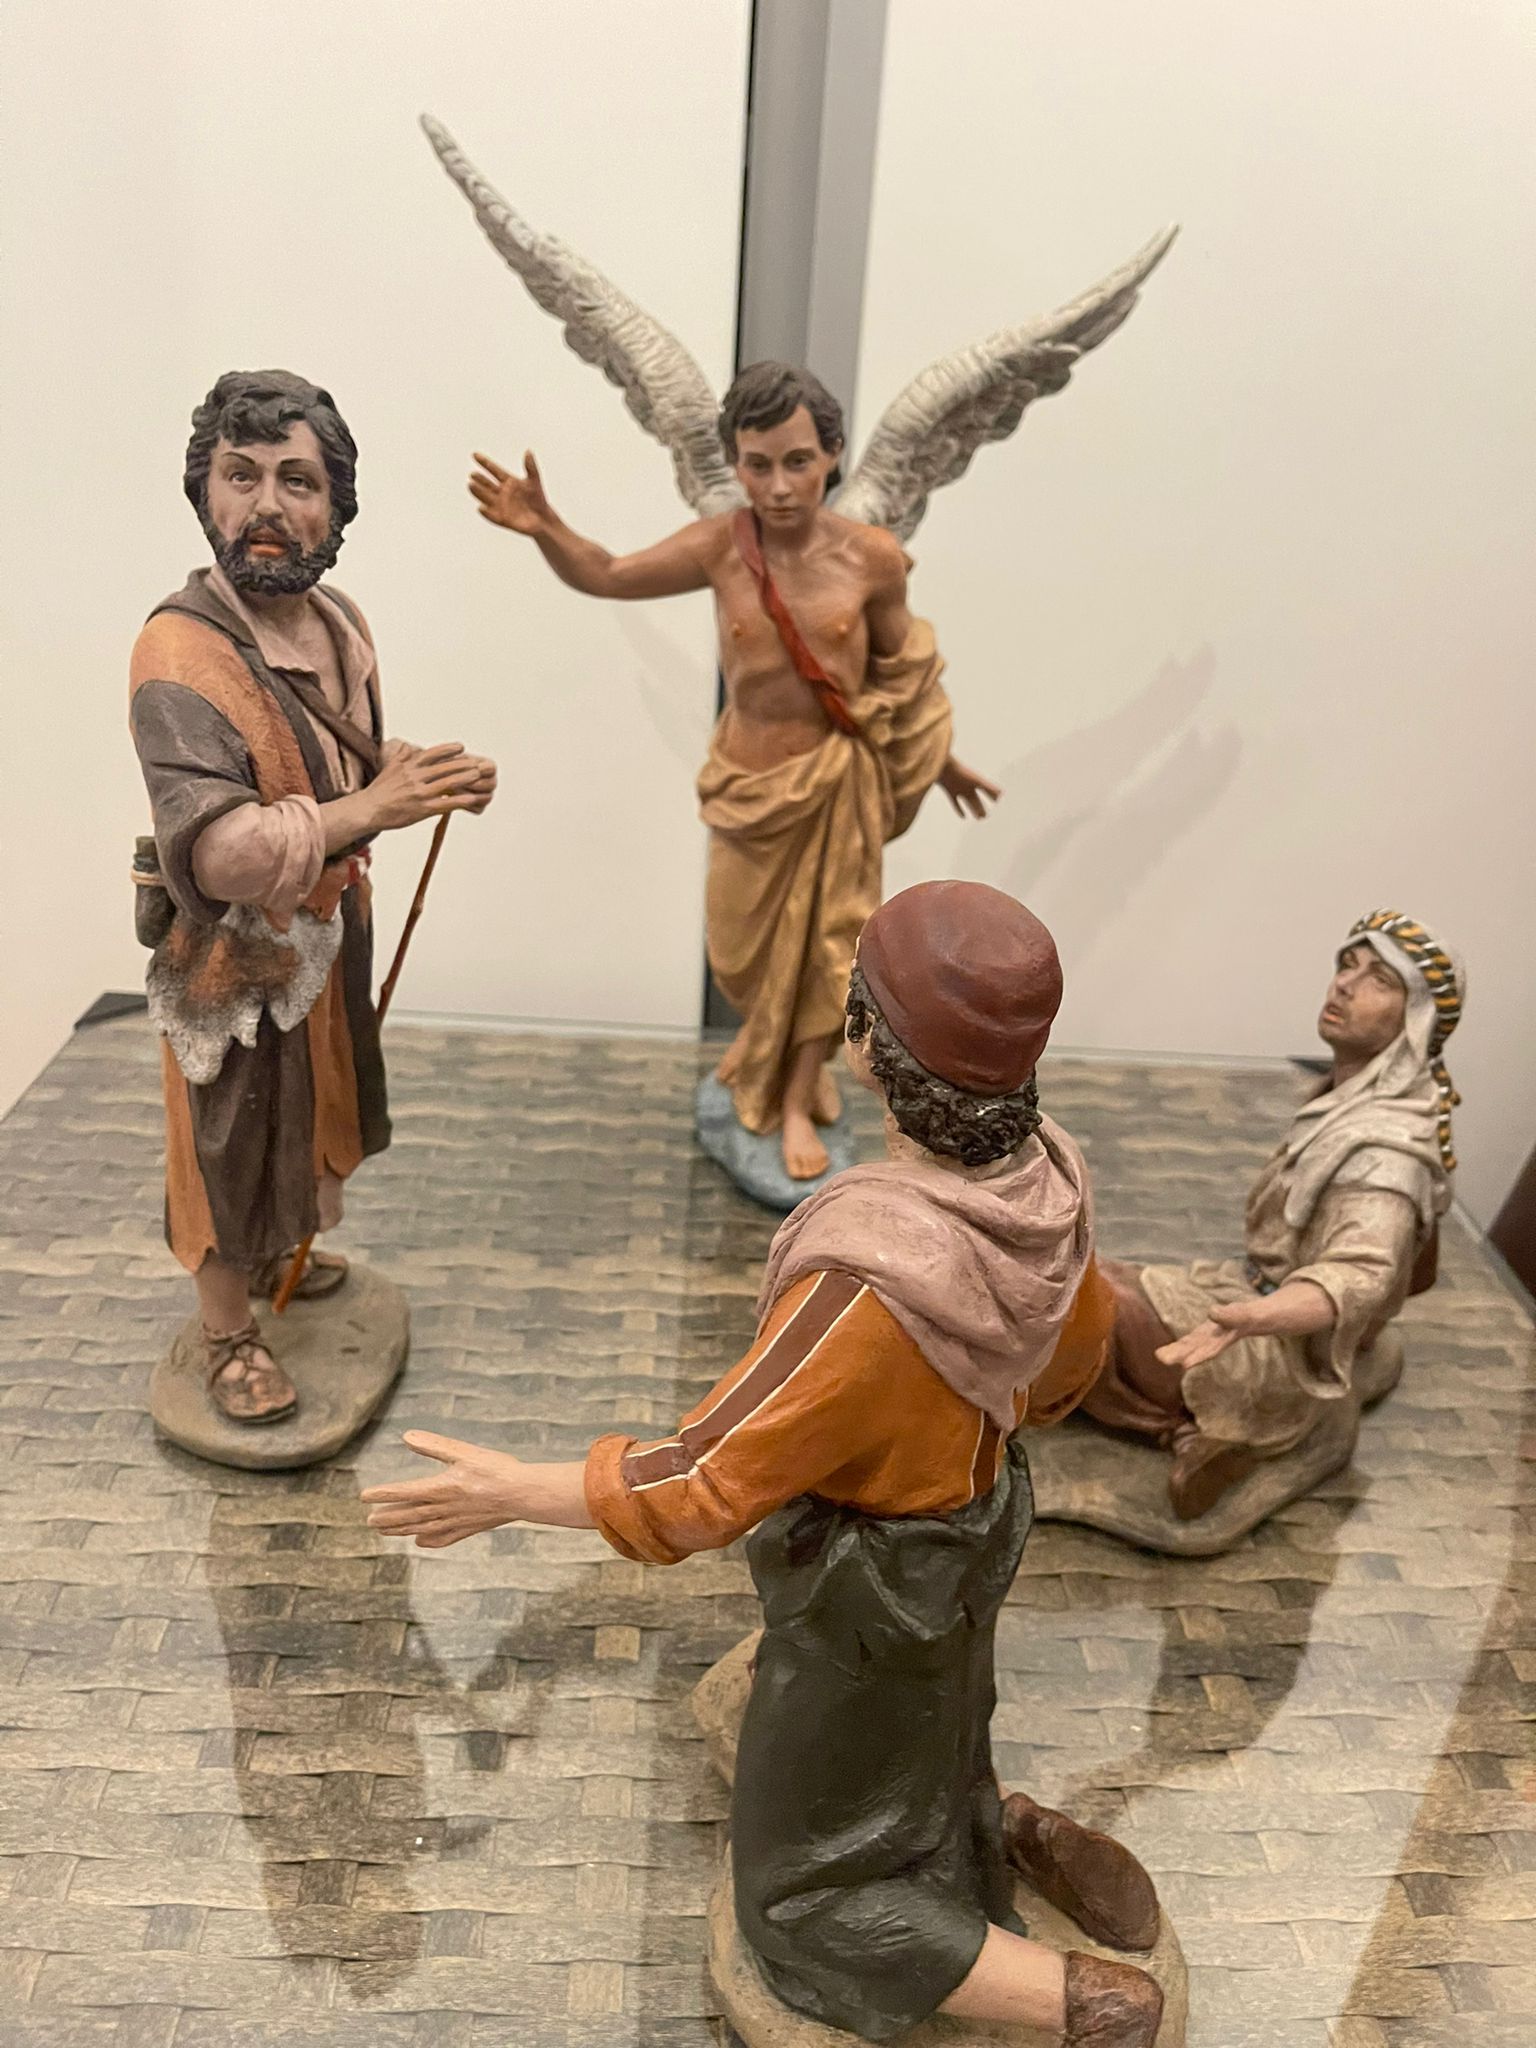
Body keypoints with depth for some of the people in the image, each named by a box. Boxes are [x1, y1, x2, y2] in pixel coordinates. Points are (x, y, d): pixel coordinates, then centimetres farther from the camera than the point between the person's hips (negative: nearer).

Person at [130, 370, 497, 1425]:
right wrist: (371, 807, -36)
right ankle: (228, 1333, 33)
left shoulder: (338, 617, -2)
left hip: (330, 925, 8)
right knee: (231, 1139, 11)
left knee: (308, 1106, 26)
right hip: (233, 953, -8)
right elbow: (216, 857, -36)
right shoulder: (181, 654, -29)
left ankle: (279, 1253, 53)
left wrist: (425, 770, -3)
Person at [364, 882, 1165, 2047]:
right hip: (963, 1534, 7)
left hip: (869, 1602, -7)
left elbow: (704, 1486, -31)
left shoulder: (878, 1284, -42)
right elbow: (1083, 1332, 2)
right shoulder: (1036, 1171, -19)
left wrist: (512, 1493, -19)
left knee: (810, 1904, 18)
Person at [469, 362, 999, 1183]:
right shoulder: (720, 547, -12)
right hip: (750, 782, 1)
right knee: (743, 944, 14)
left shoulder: (873, 556, -13)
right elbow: (607, 576, -1)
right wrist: (544, 526, -21)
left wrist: (943, 762, 12)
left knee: (824, 935, 10)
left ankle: (799, 1095, 30)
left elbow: (902, 668, 2)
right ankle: (769, 1035, 48)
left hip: (841, 778, 0)